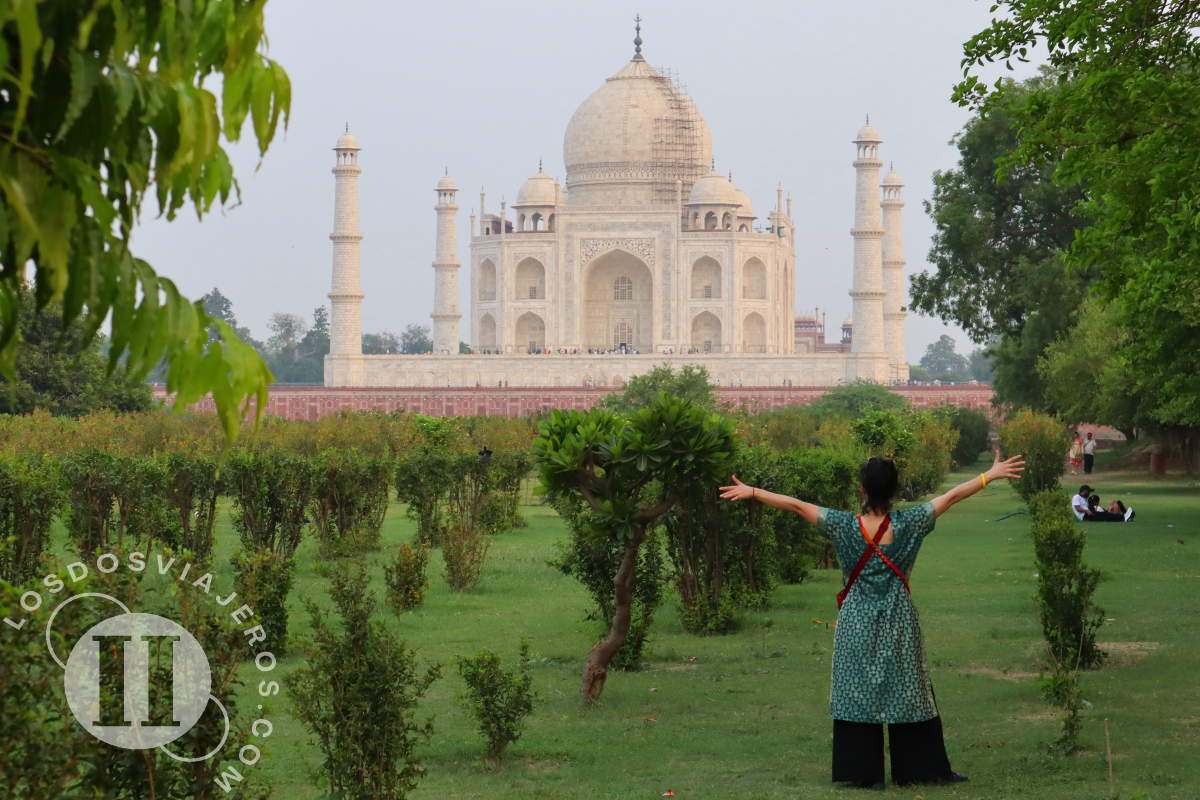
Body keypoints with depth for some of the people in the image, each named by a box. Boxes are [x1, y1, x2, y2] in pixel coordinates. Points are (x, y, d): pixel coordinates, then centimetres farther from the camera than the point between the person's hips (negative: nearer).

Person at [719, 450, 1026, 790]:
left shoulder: (845, 525, -11)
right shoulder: (908, 523, -10)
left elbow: (796, 505, -9)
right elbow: (951, 496, -4)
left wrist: (752, 492, -1)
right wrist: (993, 474, 4)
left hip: (857, 623, 0)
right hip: (898, 622, 1)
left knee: (859, 692, 5)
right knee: (907, 691, 10)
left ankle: (867, 772, 5)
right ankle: (923, 767, 16)